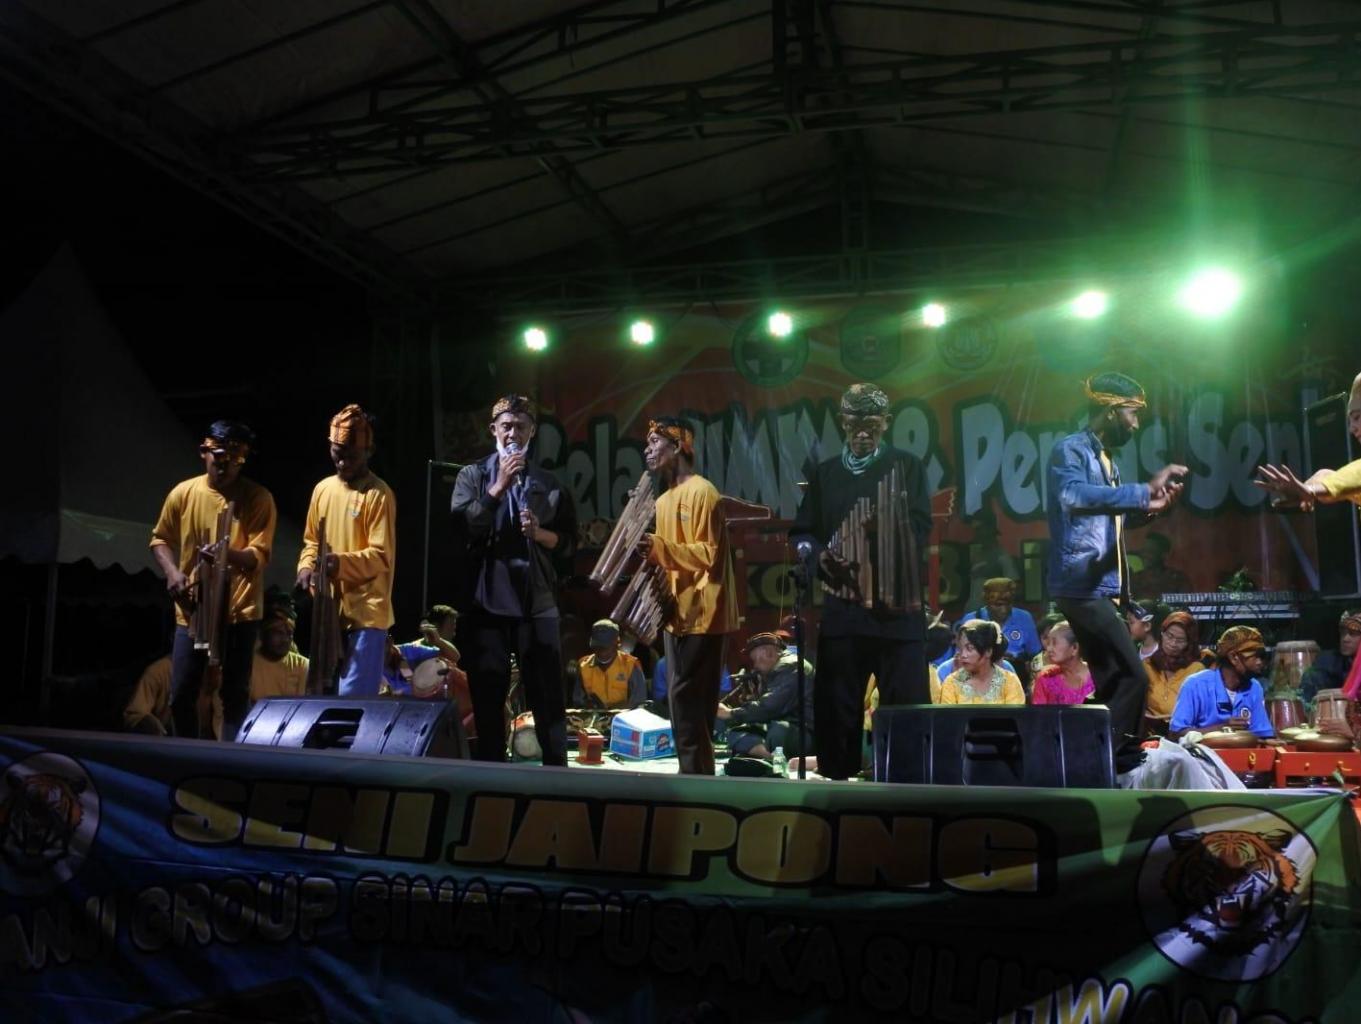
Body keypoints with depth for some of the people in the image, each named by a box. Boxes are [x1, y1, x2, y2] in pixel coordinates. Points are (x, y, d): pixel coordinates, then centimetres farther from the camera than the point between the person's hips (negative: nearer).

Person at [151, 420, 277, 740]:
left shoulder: (259, 498, -7)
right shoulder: (183, 493, 1)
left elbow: (259, 556, -13)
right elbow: (160, 539, 13)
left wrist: (228, 553, -34)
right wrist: (172, 571, -6)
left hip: (240, 611, -3)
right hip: (191, 610, 3)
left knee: (235, 695, 3)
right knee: (181, 695, 8)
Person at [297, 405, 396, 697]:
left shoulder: (379, 494, -9)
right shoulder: (322, 489, 12)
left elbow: (382, 556, -14)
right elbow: (311, 541, 19)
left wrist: (341, 563, -29)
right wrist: (306, 568, -1)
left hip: (366, 613, -7)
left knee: (353, 698, -9)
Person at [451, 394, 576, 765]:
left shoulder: (549, 483, 8)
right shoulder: (472, 475, 7)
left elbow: (569, 543, 8)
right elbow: (460, 527, -9)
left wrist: (539, 533, -11)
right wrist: (500, 486, -12)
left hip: (537, 603, 0)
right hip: (485, 602, 0)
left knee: (548, 699, 3)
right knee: (487, 700, 9)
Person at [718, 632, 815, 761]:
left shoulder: (789, 666, -11)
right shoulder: (770, 675, 21)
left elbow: (769, 708, -21)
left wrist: (730, 713, -13)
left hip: (806, 734, -10)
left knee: (779, 730, -39)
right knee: (735, 733, -6)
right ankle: (770, 756, -28)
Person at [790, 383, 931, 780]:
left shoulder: (907, 466, 6)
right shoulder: (824, 472, 15)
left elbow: (920, 528, -4)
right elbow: (801, 533, 11)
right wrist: (820, 556, -10)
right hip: (842, 603, 3)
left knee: (906, 702, -1)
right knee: (836, 702, 7)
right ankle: (836, 777, 18)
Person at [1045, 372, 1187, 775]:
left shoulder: (1107, 459, 19)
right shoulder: (1071, 450, -9)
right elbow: (1075, 496, -31)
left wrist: (1147, 507, 13)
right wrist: (1144, 490, -28)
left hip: (1102, 586, 10)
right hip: (1083, 584, -10)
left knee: (1114, 681, 11)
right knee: (1132, 677, -13)